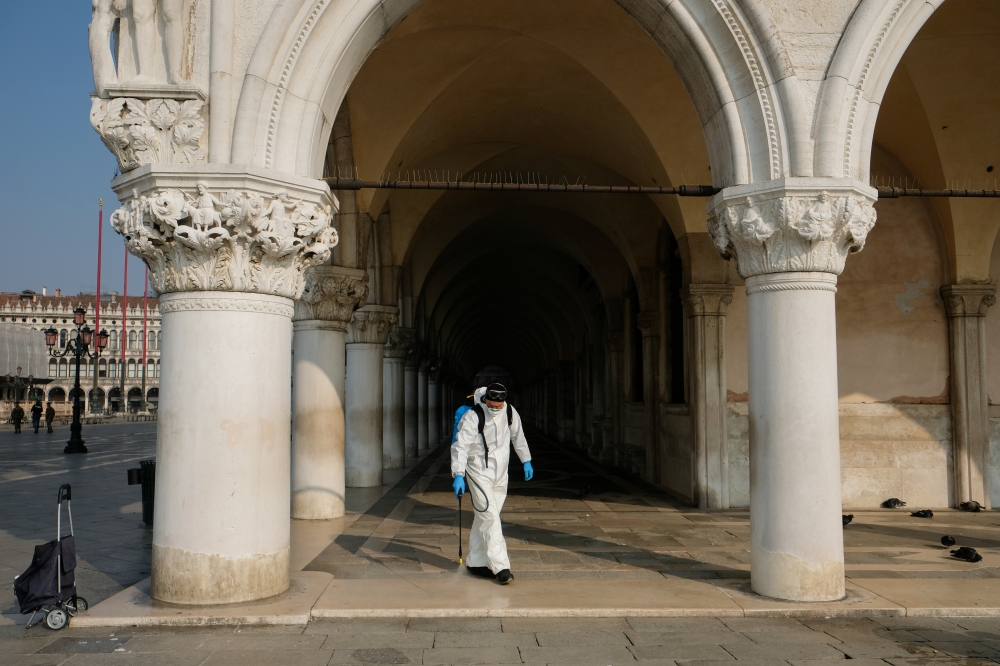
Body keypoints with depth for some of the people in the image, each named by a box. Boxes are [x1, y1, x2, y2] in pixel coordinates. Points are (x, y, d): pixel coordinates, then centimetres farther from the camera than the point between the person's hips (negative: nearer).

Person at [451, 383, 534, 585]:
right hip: (479, 473, -5)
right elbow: (461, 446, -23)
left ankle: (475, 562, 23)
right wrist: (459, 475, -31)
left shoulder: (510, 413, -2)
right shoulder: (473, 417, -19)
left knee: (484, 518, 12)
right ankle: (501, 567, -11)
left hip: (500, 473, 5)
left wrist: (526, 461, 19)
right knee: (490, 517, -11)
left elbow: (518, 437, 14)